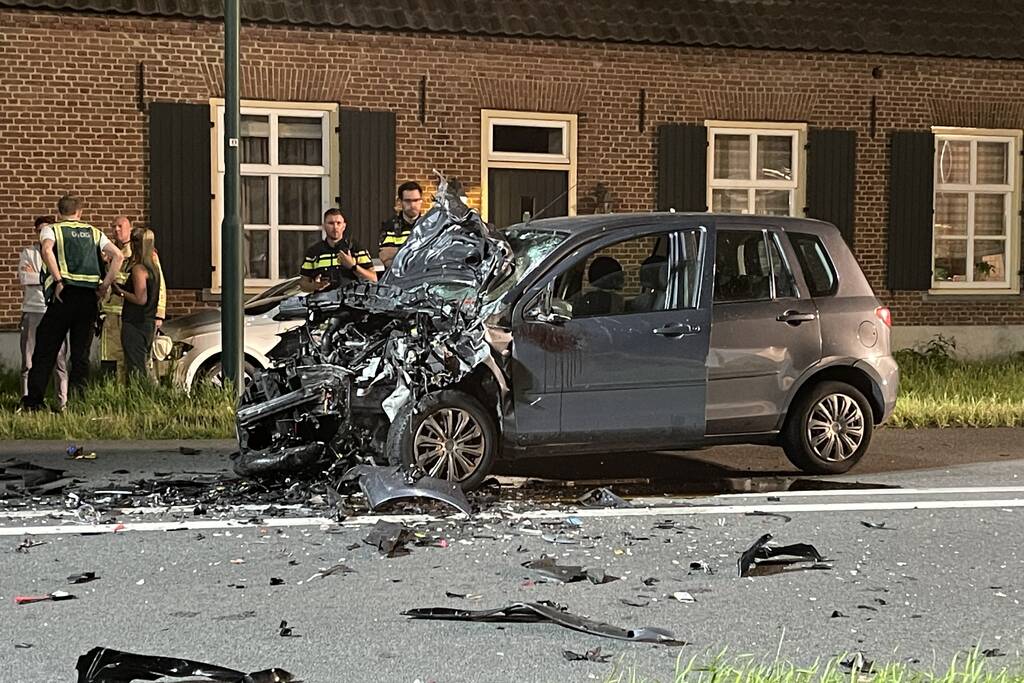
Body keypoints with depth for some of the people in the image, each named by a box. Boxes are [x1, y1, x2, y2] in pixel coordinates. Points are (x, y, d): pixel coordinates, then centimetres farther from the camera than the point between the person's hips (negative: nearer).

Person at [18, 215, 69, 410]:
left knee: (60, 360, -2)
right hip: (33, 310, 0)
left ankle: (62, 402, 1)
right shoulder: (28, 253, 11)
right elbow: (24, 277, -5)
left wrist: (36, 276, -5)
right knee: (29, 360, 1)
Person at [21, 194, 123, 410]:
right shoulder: (94, 233, 17)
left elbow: (47, 250, -16)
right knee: (81, 352, 7)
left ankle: (33, 401, 3)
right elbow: (118, 256, 4)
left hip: (64, 295, -2)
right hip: (89, 297, 3)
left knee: (45, 351, 4)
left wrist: (59, 281, -13)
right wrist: (105, 285, 4)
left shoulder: (51, 230, 7)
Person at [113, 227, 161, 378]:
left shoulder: (138, 268, -14)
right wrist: (124, 288, 17)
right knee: (142, 368, 14)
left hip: (135, 325, -9)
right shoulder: (153, 267, 12)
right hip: (149, 324, 9)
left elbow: (141, 299, -21)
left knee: (135, 371, -9)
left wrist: (121, 292, -9)